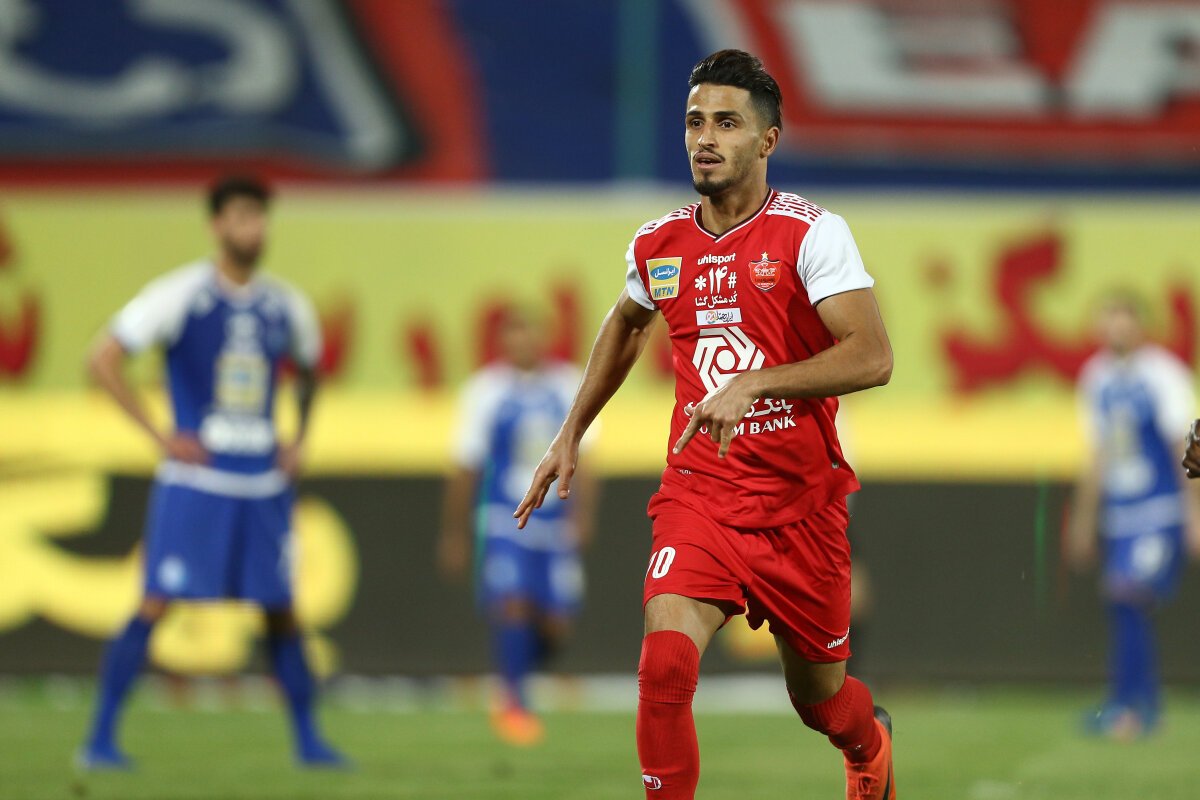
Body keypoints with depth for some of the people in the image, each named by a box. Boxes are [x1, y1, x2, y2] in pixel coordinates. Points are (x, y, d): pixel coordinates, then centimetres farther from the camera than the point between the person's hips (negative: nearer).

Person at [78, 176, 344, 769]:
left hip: (264, 481, 5)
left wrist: (299, 440, 14)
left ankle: (308, 740, 17)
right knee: (156, 604, -9)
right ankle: (101, 738, -4)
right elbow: (102, 361, -8)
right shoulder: (180, 294, -7)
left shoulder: (285, 307, 8)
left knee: (281, 610, 7)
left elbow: (308, 373, 29)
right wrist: (159, 436, -10)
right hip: (194, 478, -5)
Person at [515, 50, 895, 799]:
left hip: (801, 500, -2)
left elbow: (872, 357, -23)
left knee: (818, 697, 15)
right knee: (665, 662, -23)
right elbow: (626, 324, 27)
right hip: (698, 492, 2)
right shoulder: (658, 244, 3)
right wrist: (571, 436, 25)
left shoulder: (812, 233, -12)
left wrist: (753, 383, -32)